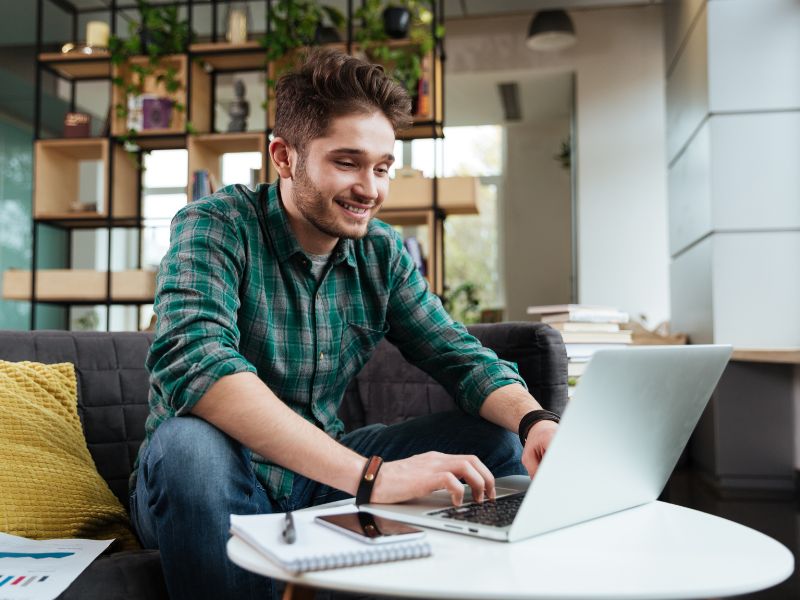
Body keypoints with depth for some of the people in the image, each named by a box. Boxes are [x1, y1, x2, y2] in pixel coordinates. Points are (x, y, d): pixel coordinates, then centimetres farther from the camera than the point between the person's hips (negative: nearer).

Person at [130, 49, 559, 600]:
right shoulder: (216, 226, -17)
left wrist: (537, 418, -24)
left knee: (500, 444, -7)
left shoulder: (382, 253, 0)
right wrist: (370, 475, -42)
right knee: (191, 441, -38)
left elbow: (460, 357, 0)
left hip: (320, 475, 5)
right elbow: (192, 364, -34)